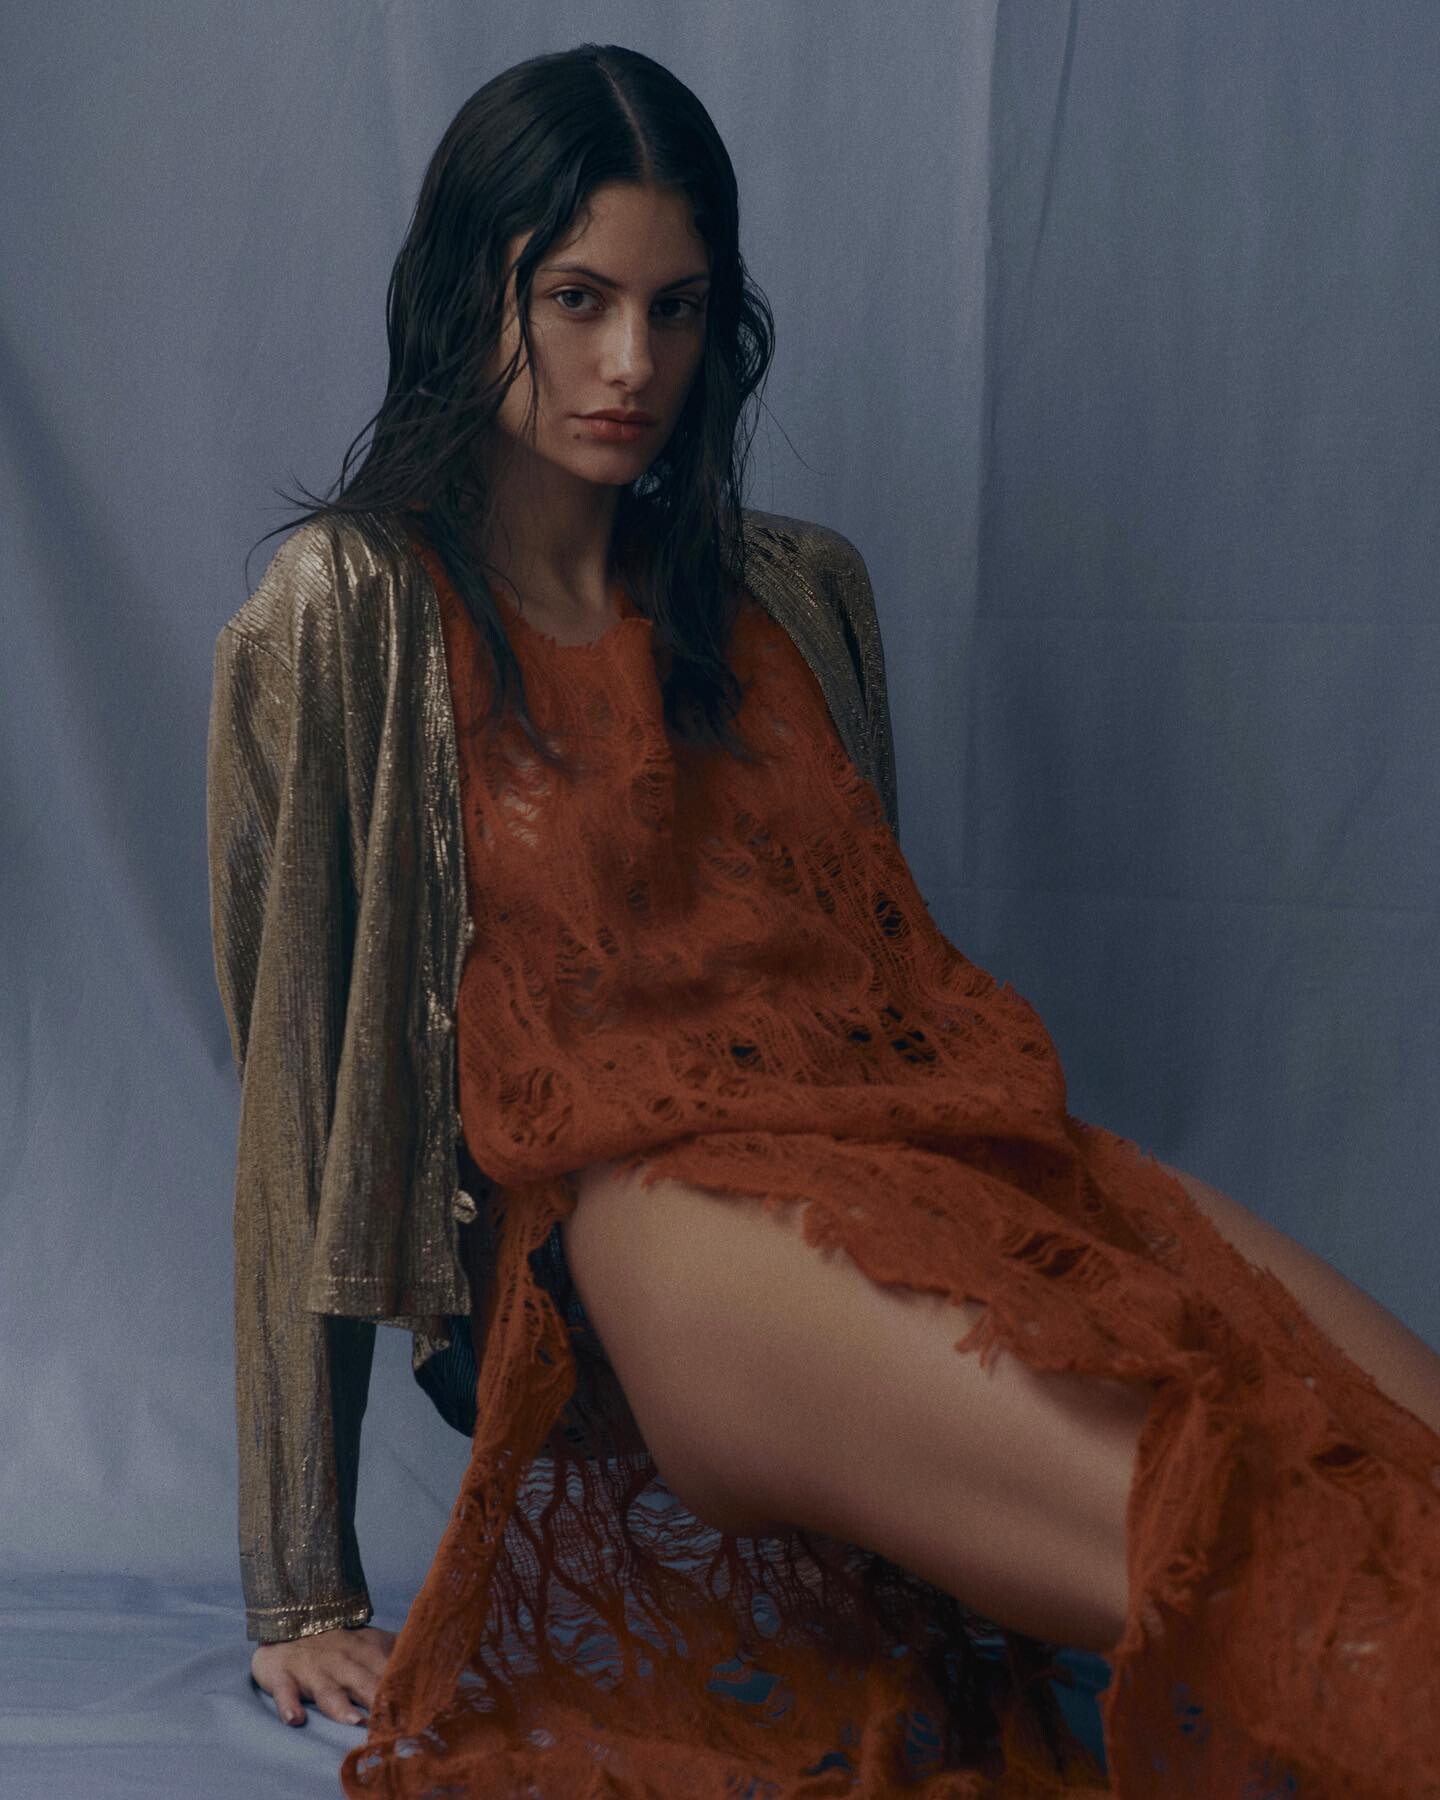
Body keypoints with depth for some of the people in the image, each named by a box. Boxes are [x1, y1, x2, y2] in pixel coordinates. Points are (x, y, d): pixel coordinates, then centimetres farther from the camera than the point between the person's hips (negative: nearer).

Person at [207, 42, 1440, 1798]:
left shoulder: (798, 589, 21)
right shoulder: (347, 616, 5)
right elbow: (295, 1083, 2)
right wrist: (303, 1590, 1)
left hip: (925, 1136, 6)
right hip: (636, 1212, -5)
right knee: (1211, 1541, -34)